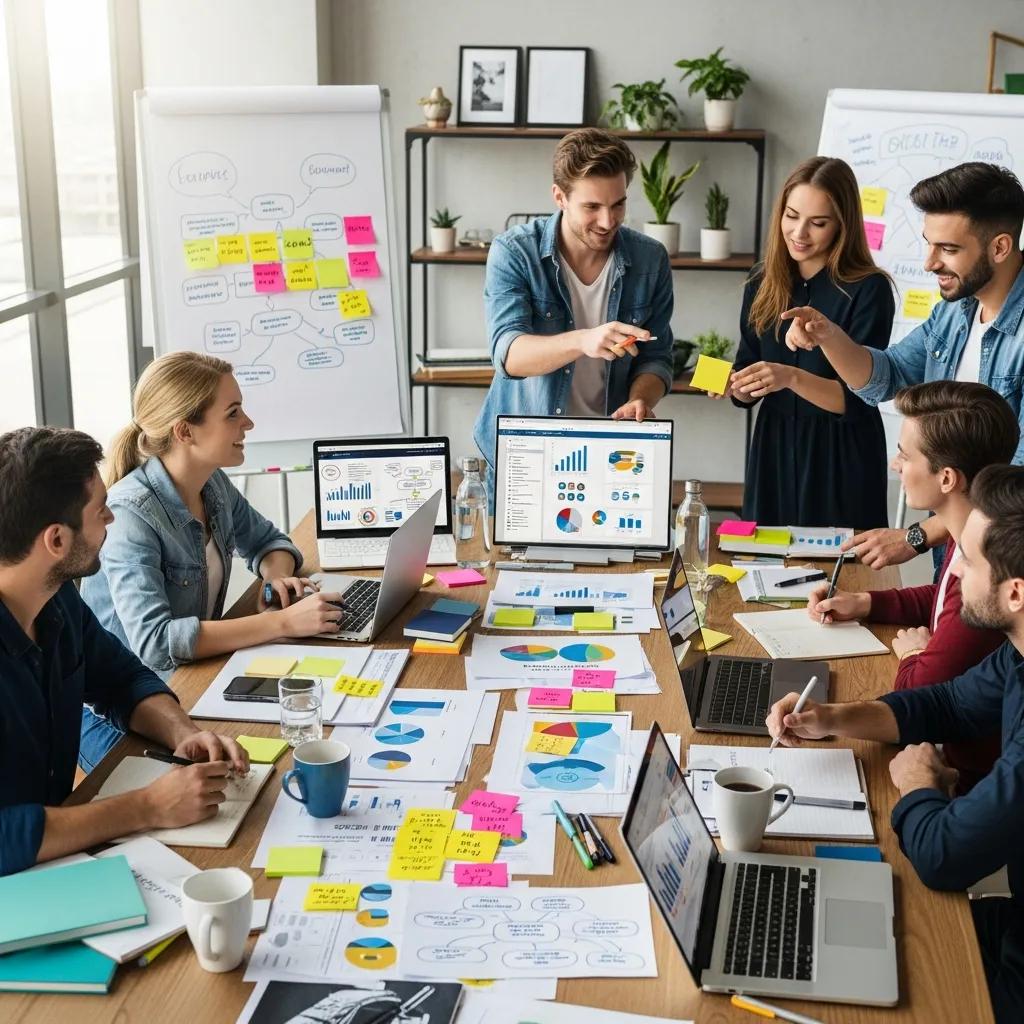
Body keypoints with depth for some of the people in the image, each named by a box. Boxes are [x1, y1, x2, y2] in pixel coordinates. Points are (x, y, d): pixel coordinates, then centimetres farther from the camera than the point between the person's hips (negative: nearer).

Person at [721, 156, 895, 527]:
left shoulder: (869, 289, -11)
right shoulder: (763, 284, 2)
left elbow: (858, 399, -15)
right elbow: (749, 392, 7)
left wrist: (792, 378, -29)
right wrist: (731, 384, -14)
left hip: (841, 458, -4)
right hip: (772, 450, 4)